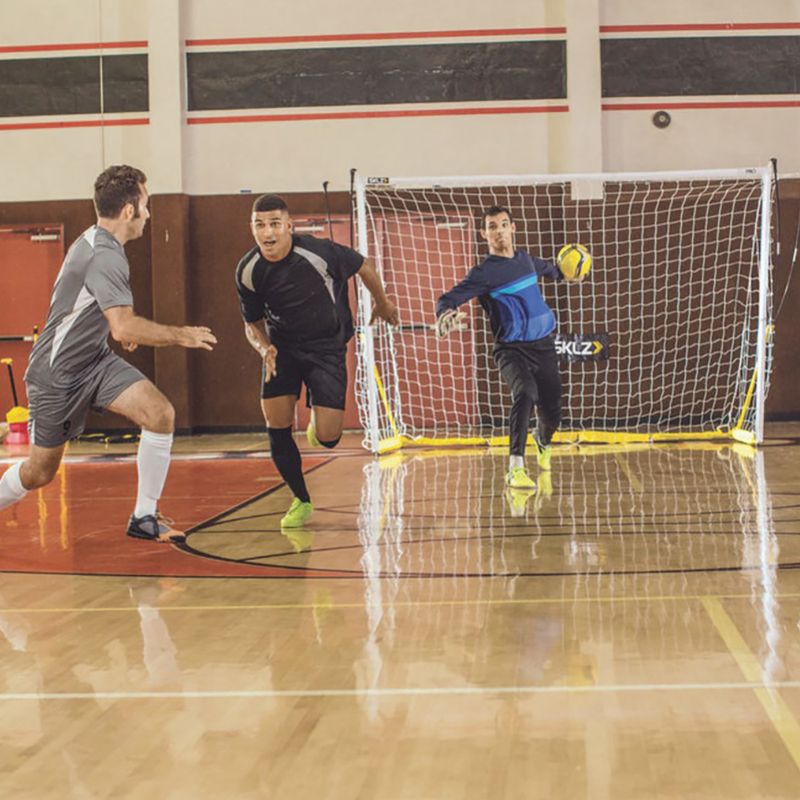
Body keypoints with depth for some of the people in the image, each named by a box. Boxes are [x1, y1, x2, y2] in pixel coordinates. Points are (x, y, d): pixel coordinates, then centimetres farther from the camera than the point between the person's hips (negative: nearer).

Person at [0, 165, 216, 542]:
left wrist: (125, 329, 32)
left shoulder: (93, 241, 6)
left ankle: (144, 517, -4)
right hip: (57, 373, -8)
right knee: (40, 471, 6)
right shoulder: (106, 256, -25)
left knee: (160, 413, -13)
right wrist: (180, 335, -23)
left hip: (94, 359, 8)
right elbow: (124, 329, -34)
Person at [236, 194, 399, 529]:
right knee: (276, 426, -10)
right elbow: (252, 323, 2)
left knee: (328, 438, -12)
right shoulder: (247, 271, -13)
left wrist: (382, 303, 14)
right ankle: (301, 500, 13)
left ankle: (318, 421, 29)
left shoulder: (318, 252, -23)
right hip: (282, 346, 3)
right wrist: (264, 347, -21)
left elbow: (363, 267, -3)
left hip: (326, 346, -2)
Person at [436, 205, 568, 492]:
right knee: (525, 393, -33)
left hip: (544, 346, 5)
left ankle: (543, 442, 47)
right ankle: (515, 468, -33)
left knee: (551, 413, 8)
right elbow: (448, 298, -18)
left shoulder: (525, 259, 9)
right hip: (511, 349, -5)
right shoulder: (484, 273, -8)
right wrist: (446, 313, -39)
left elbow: (546, 269, 35)